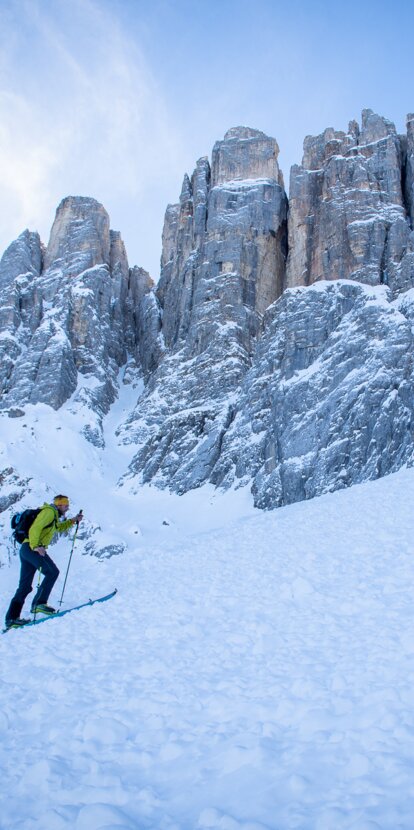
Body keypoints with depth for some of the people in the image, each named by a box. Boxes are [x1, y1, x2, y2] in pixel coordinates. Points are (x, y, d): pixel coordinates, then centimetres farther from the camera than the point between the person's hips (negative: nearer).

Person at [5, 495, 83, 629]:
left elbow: (60, 528, 46)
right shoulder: (49, 511, -4)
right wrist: (36, 546, -27)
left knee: (24, 586, 7)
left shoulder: (53, 517, 27)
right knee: (52, 572, -14)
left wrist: (74, 520, 32)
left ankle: (11, 618, 5)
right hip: (31, 548, -10)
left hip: (26, 549, 10)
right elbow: (35, 528, -17)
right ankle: (39, 603, -17)